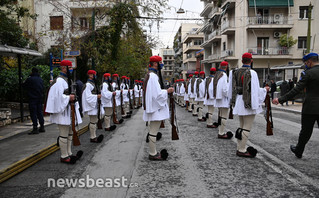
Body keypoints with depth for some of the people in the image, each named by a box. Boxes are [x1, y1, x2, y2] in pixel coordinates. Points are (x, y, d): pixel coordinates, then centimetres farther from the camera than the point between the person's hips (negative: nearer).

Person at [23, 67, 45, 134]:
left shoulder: (29, 79, -11)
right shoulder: (41, 79, 7)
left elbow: (24, 86, 1)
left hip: (33, 98, -6)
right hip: (40, 98, 6)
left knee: (33, 113, -3)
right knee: (40, 112, 13)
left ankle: (35, 128, -3)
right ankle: (42, 127, 17)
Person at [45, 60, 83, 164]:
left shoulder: (68, 79, 17)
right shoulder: (59, 81, -15)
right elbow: (58, 96, -23)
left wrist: (72, 97, 9)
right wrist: (69, 98, -14)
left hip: (69, 110, 10)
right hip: (63, 110, -10)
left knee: (69, 133, 14)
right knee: (64, 134, -3)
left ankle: (69, 153, 23)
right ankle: (64, 156, 6)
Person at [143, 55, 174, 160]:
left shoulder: (149, 75, 15)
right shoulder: (153, 76, -18)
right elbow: (157, 94, -22)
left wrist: (164, 90, 17)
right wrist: (167, 91, -8)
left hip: (153, 107, 11)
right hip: (155, 108, -11)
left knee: (153, 131, 16)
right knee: (153, 132, -3)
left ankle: (153, 152, 25)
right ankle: (152, 154, 5)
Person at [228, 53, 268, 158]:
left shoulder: (235, 72, 4)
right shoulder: (252, 73, -16)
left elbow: (232, 89, 10)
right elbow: (255, 90, -15)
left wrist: (233, 101, 22)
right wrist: (265, 89, 2)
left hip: (238, 102, 7)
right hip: (249, 103, -7)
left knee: (241, 126, 18)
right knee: (247, 127, 1)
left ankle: (239, 148, 23)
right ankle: (242, 150, 6)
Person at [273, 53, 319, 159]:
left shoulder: (307, 73, -11)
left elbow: (296, 90, -16)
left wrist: (280, 100, -13)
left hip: (310, 108, -4)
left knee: (305, 131, 10)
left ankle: (298, 151, 27)